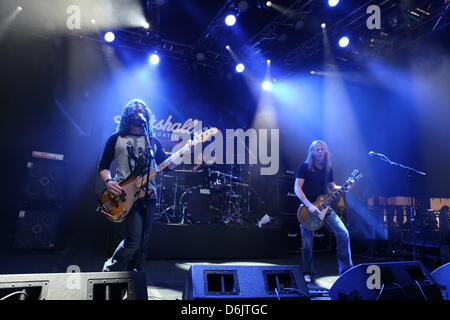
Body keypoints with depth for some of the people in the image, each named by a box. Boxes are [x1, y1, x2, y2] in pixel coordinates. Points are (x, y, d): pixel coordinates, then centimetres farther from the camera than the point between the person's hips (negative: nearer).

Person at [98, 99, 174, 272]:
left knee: (143, 243, 7)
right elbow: (102, 167, 5)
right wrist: (108, 182, -15)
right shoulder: (116, 139, 6)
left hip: (149, 195, 5)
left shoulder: (153, 141, 16)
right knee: (134, 241, -13)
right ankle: (110, 272, 9)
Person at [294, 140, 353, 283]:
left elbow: (332, 187, 16)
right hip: (308, 208, -4)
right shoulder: (304, 167, -7)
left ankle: (346, 269, 3)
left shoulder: (328, 168, 9)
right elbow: (297, 188, -13)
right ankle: (308, 272, 22)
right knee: (307, 244, 1)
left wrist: (344, 187, -6)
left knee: (343, 234, -8)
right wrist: (309, 205, -22)